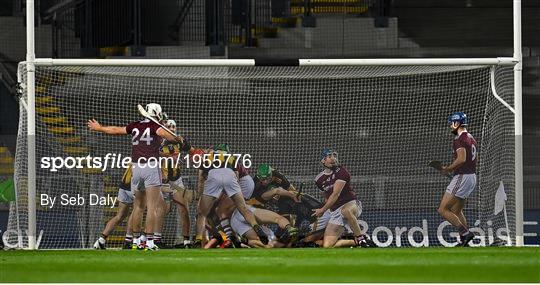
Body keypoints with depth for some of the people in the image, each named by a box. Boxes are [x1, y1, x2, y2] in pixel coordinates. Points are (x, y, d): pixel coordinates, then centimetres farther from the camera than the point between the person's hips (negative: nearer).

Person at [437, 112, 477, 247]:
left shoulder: (459, 139, -14)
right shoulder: (471, 138, 17)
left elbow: (462, 159, -27)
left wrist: (448, 169, -14)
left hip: (462, 177, -10)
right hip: (472, 176, 10)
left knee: (443, 210, -10)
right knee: (456, 211, 18)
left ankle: (465, 233, -17)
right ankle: (464, 241, 14)